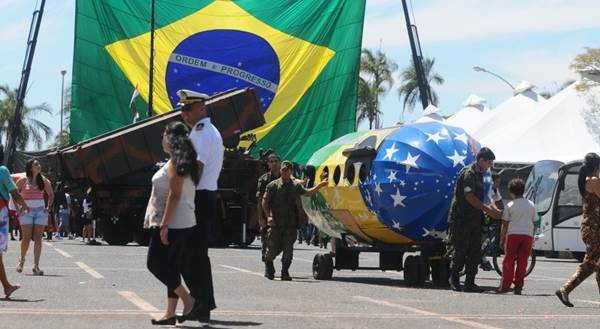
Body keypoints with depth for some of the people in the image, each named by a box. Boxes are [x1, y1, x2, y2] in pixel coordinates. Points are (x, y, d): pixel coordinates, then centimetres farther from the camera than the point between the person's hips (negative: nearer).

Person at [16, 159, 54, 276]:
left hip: (40, 211, 2)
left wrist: (49, 207, 10)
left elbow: (51, 194, 21)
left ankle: (36, 266, -5)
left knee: (38, 238, -3)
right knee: (26, 238, -6)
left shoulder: (44, 180, 8)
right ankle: (22, 260, 20)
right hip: (26, 211, -2)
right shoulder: (23, 180, -1)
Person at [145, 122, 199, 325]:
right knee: (171, 267, 9)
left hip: (172, 224, -9)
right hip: (184, 224, 9)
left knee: (155, 263, -4)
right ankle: (170, 313, 8)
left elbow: (174, 195, -21)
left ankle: (187, 298, -7)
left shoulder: (174, 163, -13)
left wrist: (164, 225, -23)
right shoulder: (186, 163, 15)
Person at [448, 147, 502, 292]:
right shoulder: (469, 173, -13)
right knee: (460, 251, -2)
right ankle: (454, 279, 12)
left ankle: (469, 283, 3)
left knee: (475, 252, 2)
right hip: (461, 219, -9)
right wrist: (488, 210, -21)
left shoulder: (478, 174, 16)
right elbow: (469, 197, -21)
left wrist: (487, 208, 12)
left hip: (474, 220, 9)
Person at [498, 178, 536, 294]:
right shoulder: (531, 205, 10)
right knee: (522, 262, 5)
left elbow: (505, 225, 1)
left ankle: (505, 286, 3)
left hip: (513, 234, -3)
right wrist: (532, 238, 20)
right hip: (527, 234, 3)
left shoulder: (510, 205, 0)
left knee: (509, 260, 4)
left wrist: (502, 239, 7)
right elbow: (534, 223, 13)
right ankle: (518, 287, 2)